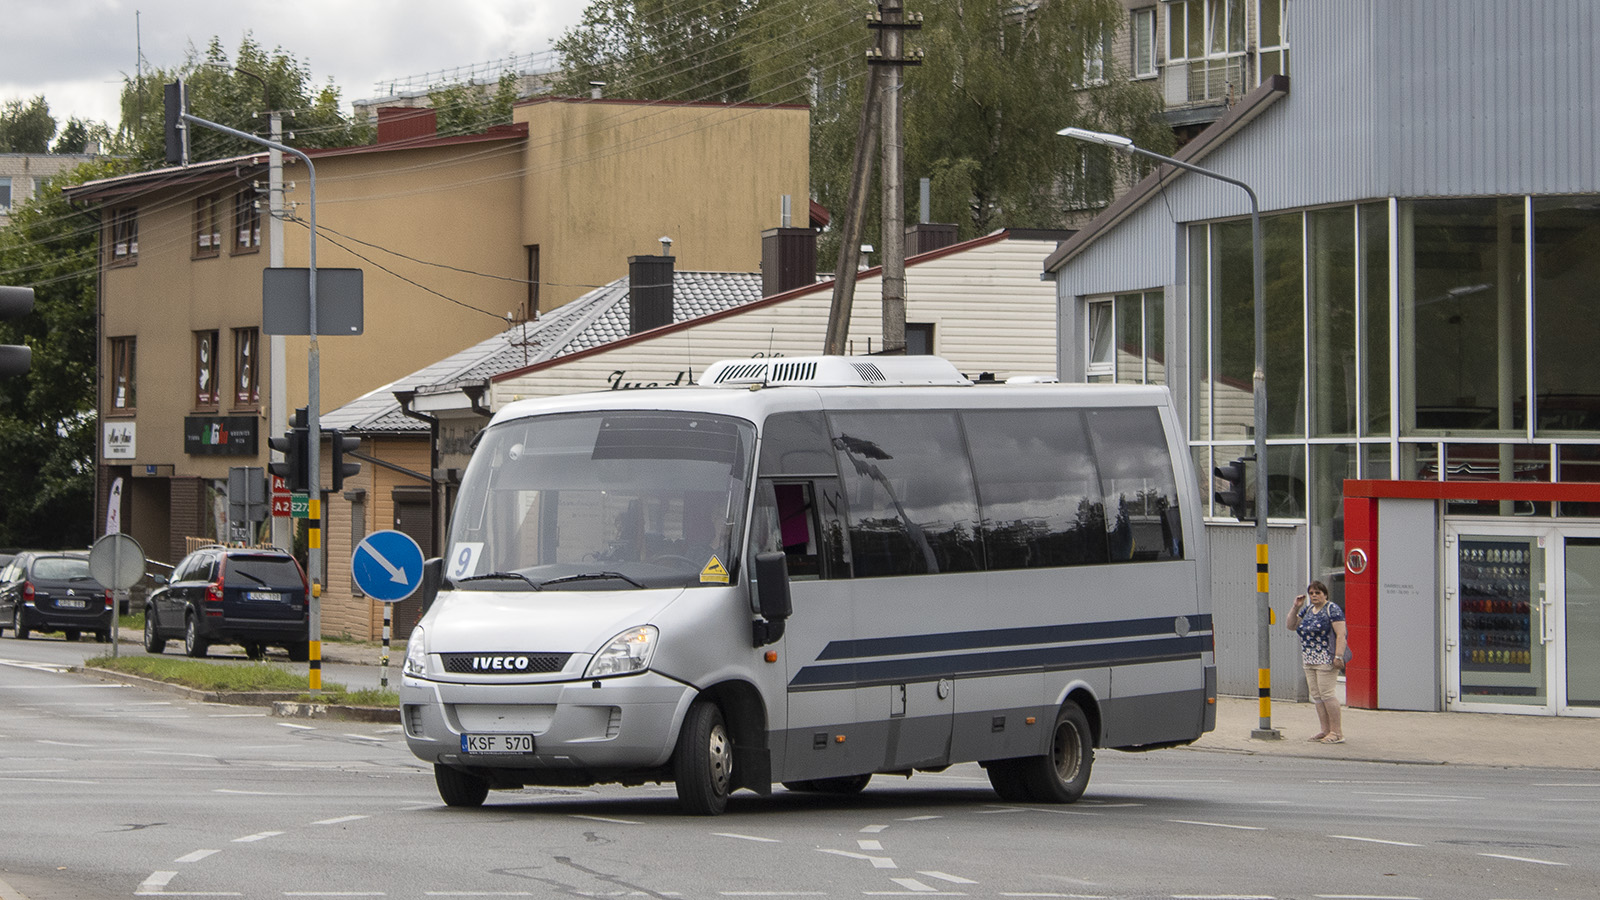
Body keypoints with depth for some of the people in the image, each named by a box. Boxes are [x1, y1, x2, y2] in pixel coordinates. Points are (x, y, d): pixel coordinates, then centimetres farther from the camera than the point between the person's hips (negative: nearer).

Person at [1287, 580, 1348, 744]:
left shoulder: (1332, 609, -8)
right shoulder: (1307, 610, 15)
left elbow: (1341, 634, -13)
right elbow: (1291, 626, 19)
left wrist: (1338, 656, -21)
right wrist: (1295, 608, 4)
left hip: (1326, 660, -9)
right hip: (1309, 660, 9)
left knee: (1327, 694, -11)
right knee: (1316, 695, 8)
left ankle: (1337, 732, -8)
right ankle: (1325, 730, 13)